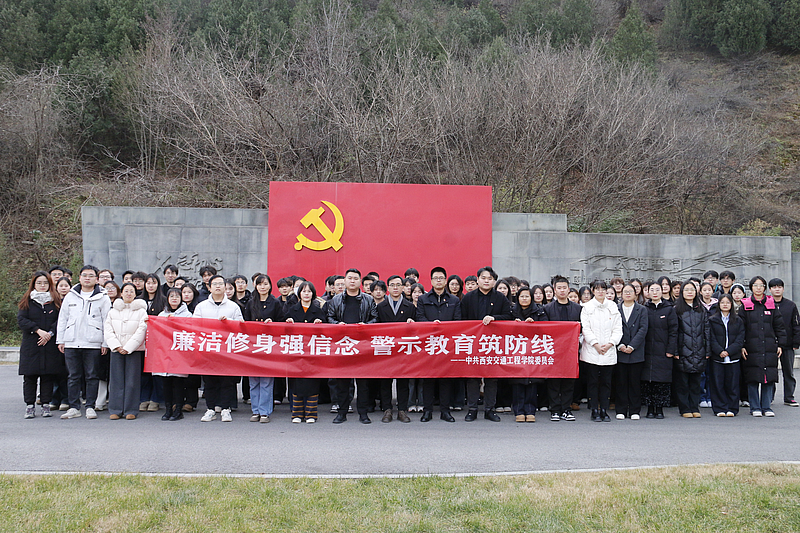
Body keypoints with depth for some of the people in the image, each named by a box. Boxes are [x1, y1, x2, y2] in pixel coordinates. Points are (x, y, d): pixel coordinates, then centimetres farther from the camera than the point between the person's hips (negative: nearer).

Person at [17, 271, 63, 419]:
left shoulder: (56, 300, 8)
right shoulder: (27, 301, 7)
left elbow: (61, 320, 1)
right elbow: (21, 320, -3)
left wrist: (50, 333, -13)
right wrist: (38, 330, -14)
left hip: (50, 344, 0)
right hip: (30, 344, 0)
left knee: (48, 375, 1)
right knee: (30, 376, 0)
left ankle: (46, 405, 8)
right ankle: (30, 406, 8)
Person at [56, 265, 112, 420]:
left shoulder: (103, 298, 3)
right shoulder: (70, 296, 13)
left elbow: (107, 321, 1)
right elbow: (62, 319, 15)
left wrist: (105, 343, -4)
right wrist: (60, 340, 9)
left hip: (93, 343, -3)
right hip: (71, 343, 3)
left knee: (92, 376, 2)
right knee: (73, 376, 6)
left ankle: (90, 407, 9)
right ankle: (74, 407, 13)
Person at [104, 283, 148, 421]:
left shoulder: (141, 311, 3)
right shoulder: (113, 311, 12)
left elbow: (141, 331, -4)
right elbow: (107, 330, 6)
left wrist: (128, 347, -10)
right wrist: (116, 346, -7)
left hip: (134, 349, -2)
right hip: (116, 349, 2)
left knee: (132, 380, -2)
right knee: (116, 379, 2)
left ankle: (130, 410, 4)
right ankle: (115, 410, 7)